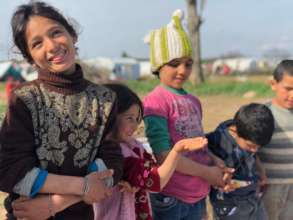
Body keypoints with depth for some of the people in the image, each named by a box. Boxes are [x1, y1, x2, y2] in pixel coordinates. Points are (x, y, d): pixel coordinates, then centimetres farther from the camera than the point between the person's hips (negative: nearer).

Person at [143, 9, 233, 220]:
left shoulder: (194, 101, 7)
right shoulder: (155, 101, -15)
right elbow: (162, 154, -20)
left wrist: (220, 169, -3)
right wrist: (207, 173, -14)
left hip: (197, 196, 7)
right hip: (170, 198, -6)